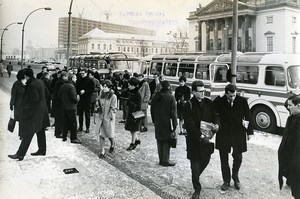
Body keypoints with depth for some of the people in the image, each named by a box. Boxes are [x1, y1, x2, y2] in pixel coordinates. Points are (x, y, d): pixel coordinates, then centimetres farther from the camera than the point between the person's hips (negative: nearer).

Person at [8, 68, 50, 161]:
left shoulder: (32, 85, -21)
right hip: (42, 111, 9)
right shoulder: (40, 82, 5)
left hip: (34, 113, -9)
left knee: (27, 135, -3)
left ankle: (20, 154, 4)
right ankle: (42, 150, 29)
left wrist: (26, 107, -11)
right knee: (40, 132, 18)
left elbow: (35, 100, -23)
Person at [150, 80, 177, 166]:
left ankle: (161, 160, 21)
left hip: (158, 123, 6)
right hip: (167, 123, -5)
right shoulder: (170, 97, -12)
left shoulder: (155, 97, 6)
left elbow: (152, 110, 12)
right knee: (167, 142, 3)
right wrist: (174, 125, -7)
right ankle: (166, 161, 7)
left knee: (159, 141, 13)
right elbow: (173, 112, -12)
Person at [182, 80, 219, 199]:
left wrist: (216, 124, -15)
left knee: (205, 161, 19)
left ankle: (196, 177, 48)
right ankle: (197, 189, 23)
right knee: (195, 166, 4)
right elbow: (190, 125, -17)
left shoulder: (208, 103, 3)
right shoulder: (188, 106, -13)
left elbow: (215, 116, 8)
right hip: (194, 141, -5)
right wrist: (201, 136, -21)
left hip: (207, 139, 5)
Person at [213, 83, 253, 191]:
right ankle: (226, 180, 28)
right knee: (224, 159, 10)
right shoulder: (219, 101, -11)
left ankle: (235, 176, 38)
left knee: (238, 157, 11)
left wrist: (249, 132, 5)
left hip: (238, 134, 0)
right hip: (223, 134, 0)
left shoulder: (242, 101, -8)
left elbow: (248, 116, 1)